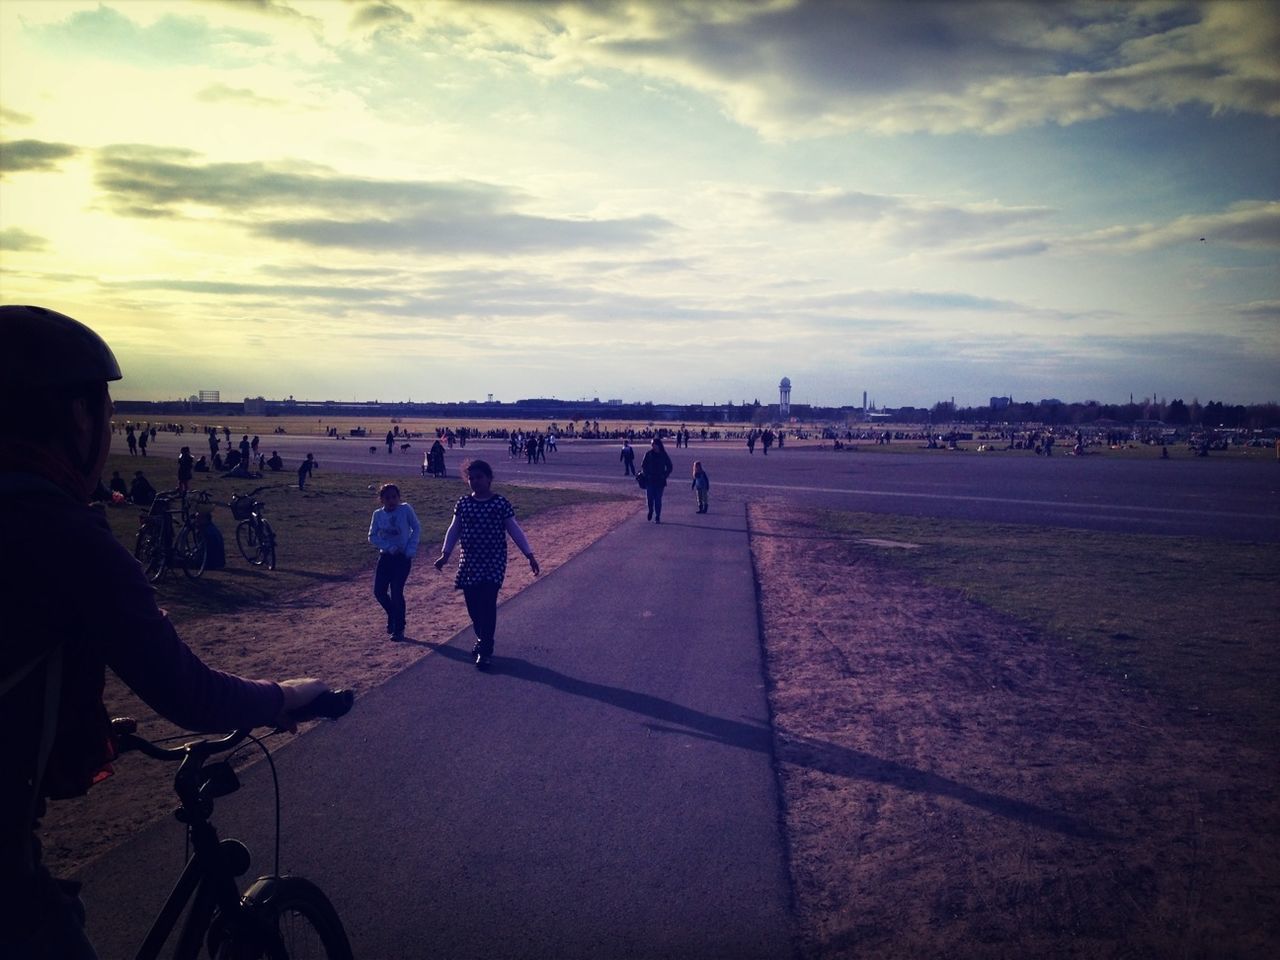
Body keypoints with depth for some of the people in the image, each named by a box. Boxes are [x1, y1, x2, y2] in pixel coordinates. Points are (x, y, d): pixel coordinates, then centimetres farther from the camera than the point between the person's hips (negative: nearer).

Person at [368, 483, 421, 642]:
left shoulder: (405, 509, -9)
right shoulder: (378, 514, 0)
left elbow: (416, 529, -3)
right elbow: (372, 537, 0)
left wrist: (410, 550, -12)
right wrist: (389, 547, -14)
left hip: (403, 558, -4)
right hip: (385, 557, 4)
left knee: (396, 593, -7)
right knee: (379, 592, 0)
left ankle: (399, 629, 9)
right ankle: (392, 615, 29)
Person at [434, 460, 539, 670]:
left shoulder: (501, 503, -5)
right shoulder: (463, 503, 4)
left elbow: (515, 530, -3)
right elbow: (454, 530, 11)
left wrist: (530, 555, -7)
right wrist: (445, 554, 2)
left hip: (493, 563, -4)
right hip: (469, 562, 4)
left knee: (487, 603, -11)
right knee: (473, 605, 8)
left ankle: (485, 650, -2)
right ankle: (483, 640, 31)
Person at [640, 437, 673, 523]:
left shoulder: (663, 455, 0)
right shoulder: (648, 454, 0)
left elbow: (670, 467, 8)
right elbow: (643, 465, 6)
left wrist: (665, 475, -2)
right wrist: (646, 474, -5)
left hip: (660, 481, 0)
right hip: (649, 480, 0)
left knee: (658, 499, -1)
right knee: (649, 497, -5)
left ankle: (657, 517, 6)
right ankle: (650, 511, 24)